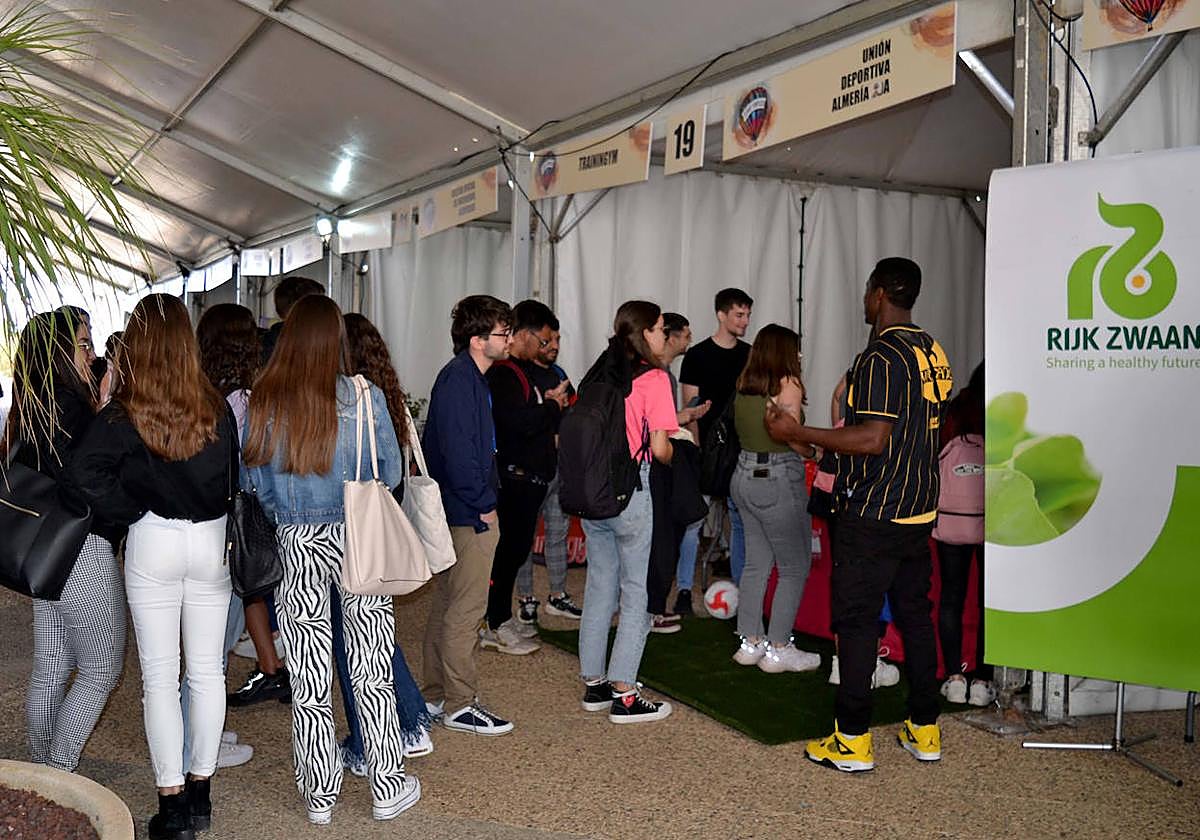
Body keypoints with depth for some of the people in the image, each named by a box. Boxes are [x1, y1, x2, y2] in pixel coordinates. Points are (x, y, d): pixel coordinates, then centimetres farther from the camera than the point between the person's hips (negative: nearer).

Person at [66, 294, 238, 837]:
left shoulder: (124, 413, -11)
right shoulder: (217, 408, -4)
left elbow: (84, 472, -21)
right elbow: (235, 475, 2)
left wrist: (129, 509, -8)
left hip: (153, 545, -2)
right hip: (211, 540, 3)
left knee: (159, 676, 6)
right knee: (207, 671, 11)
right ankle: (200, 792, 22)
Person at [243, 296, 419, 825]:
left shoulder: (260, 405, -7)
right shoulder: (364, 397, -11)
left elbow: (254, 484, 2)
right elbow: (390, 476, 0)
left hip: (296, 547, 1)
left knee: (309, 681, 11)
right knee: (372, 671, 11)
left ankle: (319, 796, 25)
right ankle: (388, 787, 22)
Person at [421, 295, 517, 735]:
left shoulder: (468, 377, 14)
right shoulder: (459, 380, -18)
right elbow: (458, 451, -23)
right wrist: (482, 507, -17)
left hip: (460, 511, 11)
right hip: (470, 515, -11)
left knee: (446, 604, 16)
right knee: (465, 611, -2)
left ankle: (435, 694, 28)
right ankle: (460, 705, 8)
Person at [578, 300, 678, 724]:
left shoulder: (598, 372, 9)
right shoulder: (653, 378, -10)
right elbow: (660, 448, -13)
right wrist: (671, 452, 8)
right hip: (630, 490, -7)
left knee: (599, 585, 16)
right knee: (637, 592, 4)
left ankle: (594, 683, 25)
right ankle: (623, 695, 8)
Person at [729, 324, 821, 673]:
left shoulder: (744, 387, 8)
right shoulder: (788, 384, -11)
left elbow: (745, 431, 4)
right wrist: (814, 452, 1)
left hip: (745, 475, 7)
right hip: (778, 480, -7)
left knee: (756, 564, 15)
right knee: (795, 569, 5)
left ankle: (750, 642, 20)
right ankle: (778, 650, 8)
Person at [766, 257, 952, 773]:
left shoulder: (882, 356, -17)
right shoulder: (933, 351, 9)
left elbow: (872, 439, -24)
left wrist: (798, 433, -19)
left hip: (873, 516, -9)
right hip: (919, 510, 9)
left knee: (856, 620, 0)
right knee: (914, 614, 15)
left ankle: (853, 740, 7)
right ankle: (924, 730, 25)